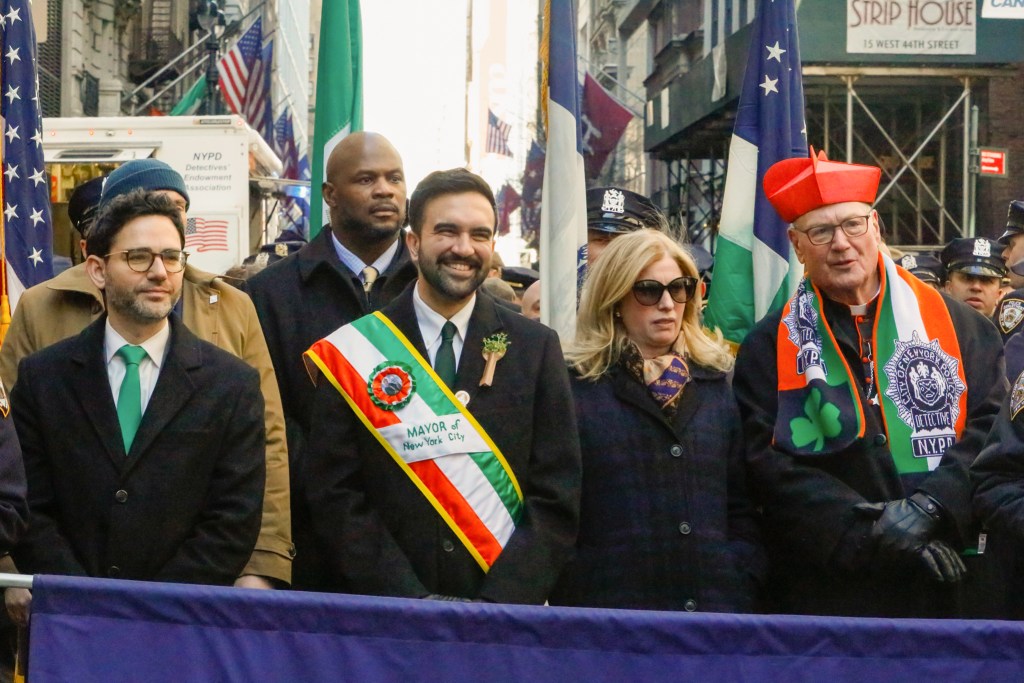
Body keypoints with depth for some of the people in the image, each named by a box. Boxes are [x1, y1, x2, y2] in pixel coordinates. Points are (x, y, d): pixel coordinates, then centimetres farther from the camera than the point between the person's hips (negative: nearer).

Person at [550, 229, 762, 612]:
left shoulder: (713, 385, 14)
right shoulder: (576, 388, 1)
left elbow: (742, 507, 13)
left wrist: (741, 587, 2)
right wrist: (571, 600, -11)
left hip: (716, 608, 4)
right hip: (609, 606, -3)